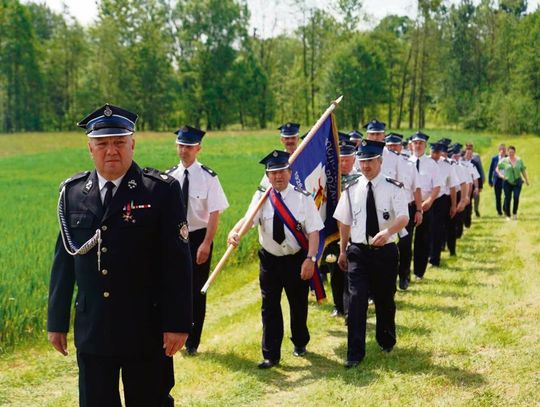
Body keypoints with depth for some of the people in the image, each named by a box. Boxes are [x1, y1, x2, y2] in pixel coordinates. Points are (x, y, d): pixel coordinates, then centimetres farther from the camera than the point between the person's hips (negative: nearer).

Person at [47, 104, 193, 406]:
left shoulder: (162, 189, -6)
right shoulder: (72, 192, 5)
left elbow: (178, 262, -8)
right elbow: (64, 260, 8)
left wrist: (178, 324, -11)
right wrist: (57, 322, 9)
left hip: (147, 332, -3)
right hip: (92, 332, 3)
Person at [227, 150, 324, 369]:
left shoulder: (303, 198, -9)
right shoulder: (261, 197, -4)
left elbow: (313, 231, -11)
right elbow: (248, 219, -21)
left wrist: (310, 259, -21)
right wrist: (234, 232, -42)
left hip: (297, 259, -1)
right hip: (270, 260, 1)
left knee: (298, 304, 14)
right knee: (269, 306, 3)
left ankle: (300, 343, 39)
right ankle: (271, 355, 11)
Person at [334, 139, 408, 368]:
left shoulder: (393, 188, -6)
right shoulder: (352, 189, 2)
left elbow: (403, 218, -19)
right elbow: (345, 222, 11)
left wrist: (388, 231, -39)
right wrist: (342, 251, 14)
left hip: (385, 251, -1)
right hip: (358, 252, 1)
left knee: (385, 299, 14)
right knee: (356, 300, -9)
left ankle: (386, 341, 39)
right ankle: (355, 353, -4)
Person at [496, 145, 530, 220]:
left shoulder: (519, 160, 4)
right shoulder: (504, 161, 0)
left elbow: (523, 170, 11)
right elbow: (497, 169, 7)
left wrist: (526, 180, 14)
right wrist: (500, 174, -11)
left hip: (517, 182, 0)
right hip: (507, 182, 0)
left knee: (516, 197, -13)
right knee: (507, 198, 0)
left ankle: (515, 213, 7)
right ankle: (507, 215, 13)